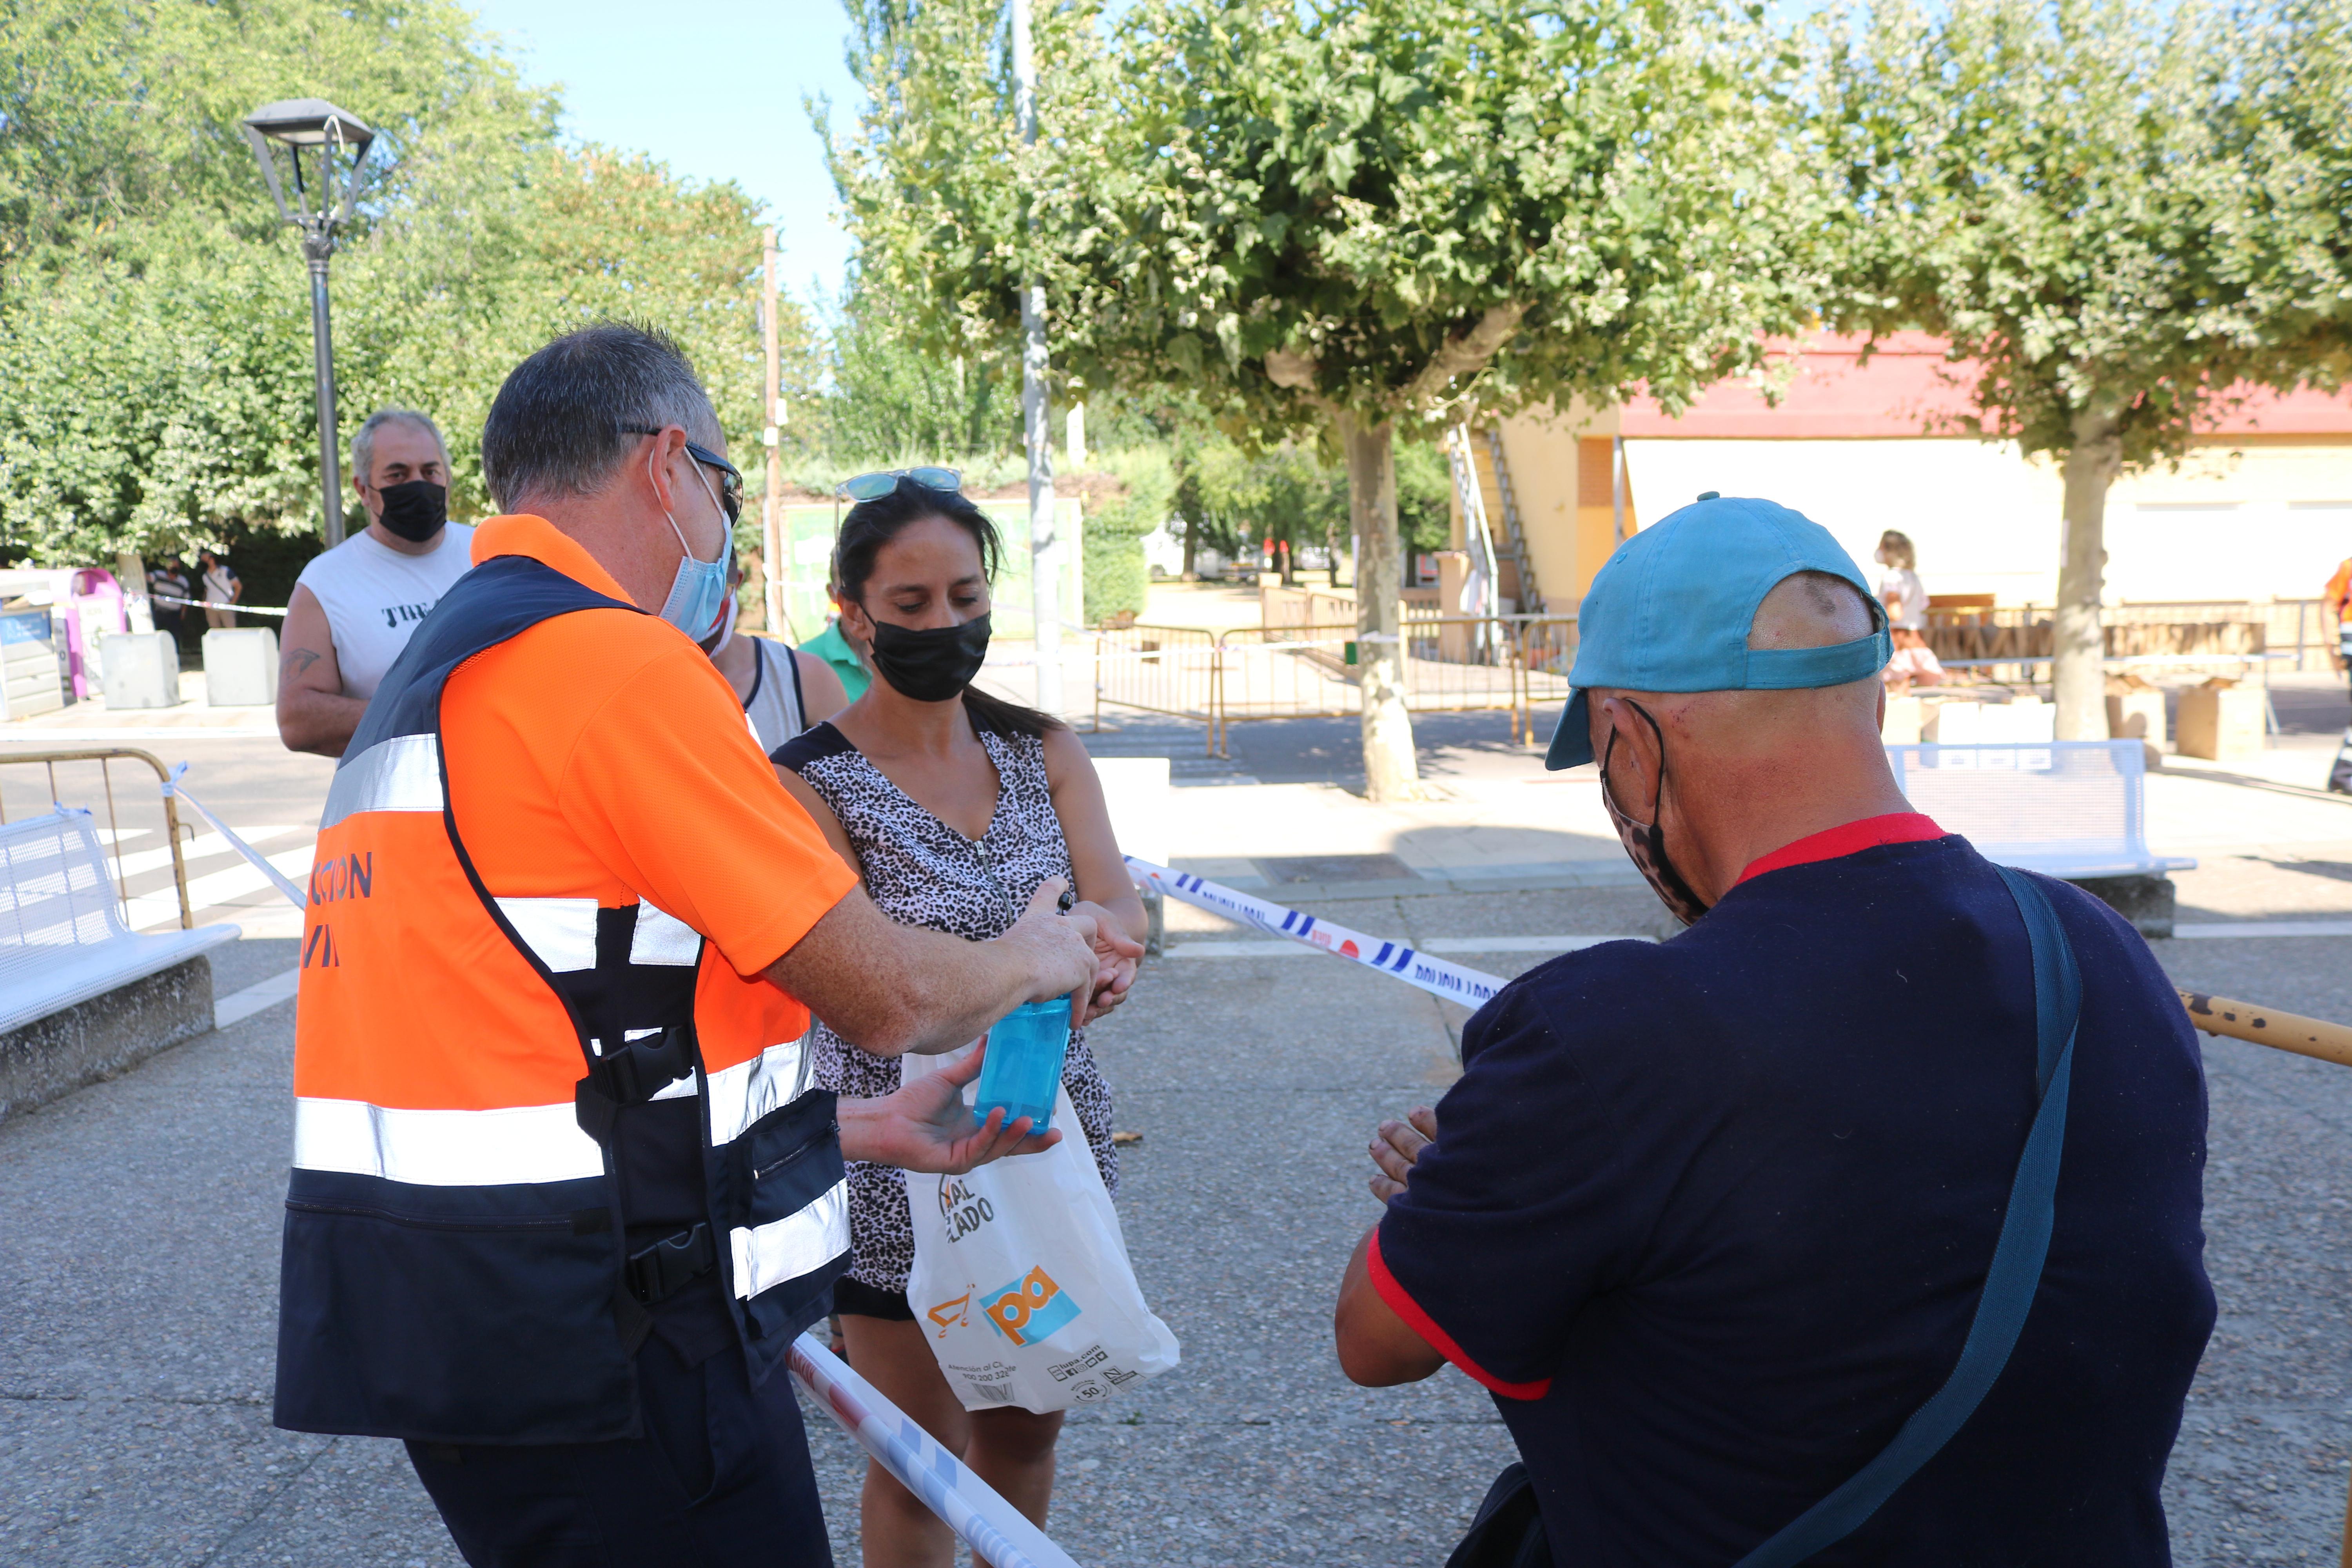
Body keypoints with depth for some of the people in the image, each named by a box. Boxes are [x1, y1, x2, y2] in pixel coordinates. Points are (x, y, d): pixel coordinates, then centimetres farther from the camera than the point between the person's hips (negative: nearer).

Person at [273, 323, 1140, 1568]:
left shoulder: (434, 678, 17)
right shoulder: (617, 657, -16)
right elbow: (886, 993, -13)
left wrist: (869, 1126, 21)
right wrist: (1037, 961, 9)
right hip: (601, 1345, -10)